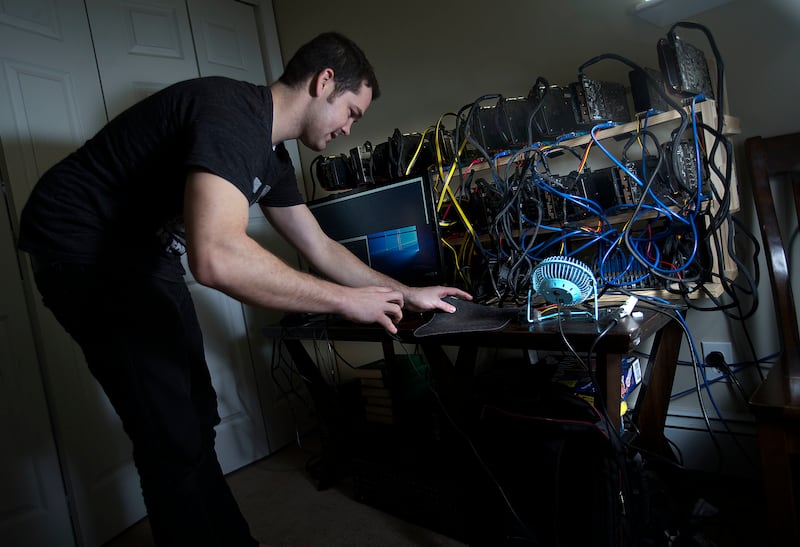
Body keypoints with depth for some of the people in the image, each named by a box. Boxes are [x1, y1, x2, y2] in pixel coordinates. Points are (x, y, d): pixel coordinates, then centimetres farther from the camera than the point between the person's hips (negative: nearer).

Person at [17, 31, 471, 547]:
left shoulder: (270, 153, 5)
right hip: (83, 247, -9)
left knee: (197, 419, 12)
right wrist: (346, 300, -31)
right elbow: (217, 257, -42)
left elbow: (321, 248, 11)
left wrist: (405, 293, 10)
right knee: (174, 437, -7)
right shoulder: (232, 113, -27)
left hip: (144, 252, 9)